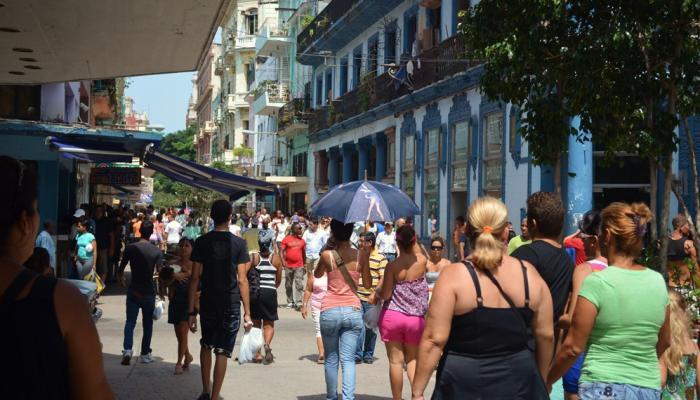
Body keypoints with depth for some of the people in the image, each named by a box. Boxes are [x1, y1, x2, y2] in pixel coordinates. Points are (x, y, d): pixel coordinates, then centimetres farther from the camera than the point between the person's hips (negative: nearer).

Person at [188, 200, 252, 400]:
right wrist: (247, 312, -3)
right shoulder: (238, 243, -7)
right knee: (222, 352, 4)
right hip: (231, 304, -2)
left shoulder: (202, 242, -3)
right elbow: (242, 280, -8)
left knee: (206, 346, 21)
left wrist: (191, 311, 1)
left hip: (208, 303, 2)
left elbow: (195, 278, -4)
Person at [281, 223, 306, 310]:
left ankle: (298, 303, -13)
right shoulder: (286, 239, -2)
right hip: (289, 266, -1)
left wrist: (305, 264, 15)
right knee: (288, 285, 10)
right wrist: (283, 261, -14)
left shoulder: (302, 240, 8)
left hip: (299, 266, 1)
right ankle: (290, 302, 23)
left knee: (299, 285, -10)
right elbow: (281, 251, -3)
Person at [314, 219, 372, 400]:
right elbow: (367, 284, 8)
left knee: (331, 359, 13)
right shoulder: (361, 254, -3)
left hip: (330, 311, -1)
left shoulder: (327, 255, -6)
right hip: (353, 310, 1)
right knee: (348, 359, 2)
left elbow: (317, 275, 15)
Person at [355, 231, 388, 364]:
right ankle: (357, 354, -2)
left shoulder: (380, 258, -3)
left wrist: (375, 295, -16)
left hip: (372, 299, -3)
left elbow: (383, 278, -8)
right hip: (357, 297, 3)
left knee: (371, 328, 7)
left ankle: (368, 354, 20)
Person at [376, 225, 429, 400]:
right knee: (412, 359, 15)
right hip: (416, 318, 2)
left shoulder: (392, 266, -12)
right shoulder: (422, 261, -5)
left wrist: (377, 291, 12)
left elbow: (385, 295, -9)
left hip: (392, 316, -2)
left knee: (396, 361, 6)